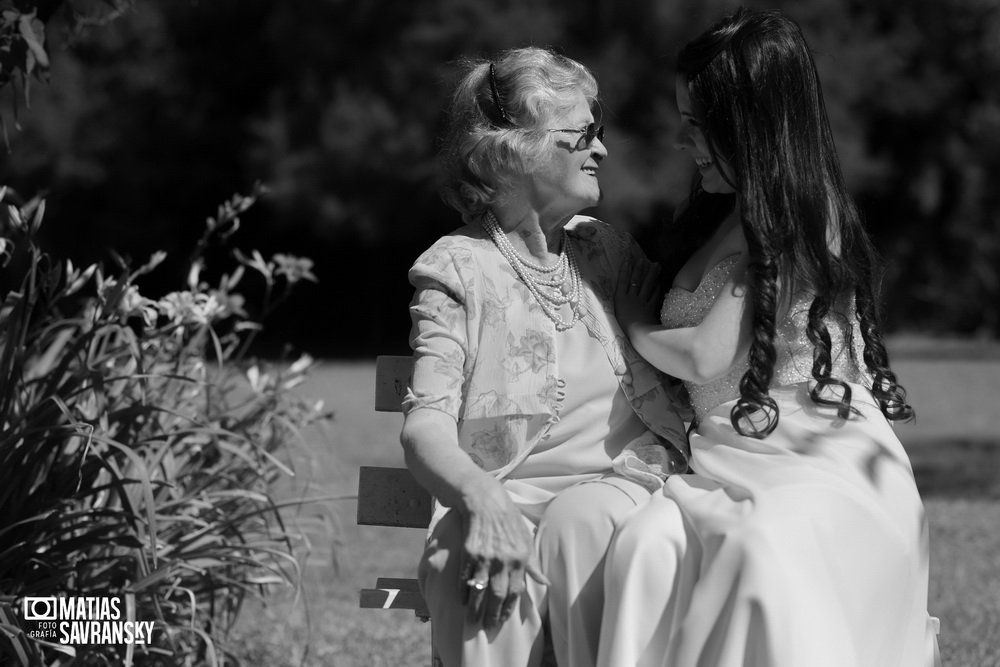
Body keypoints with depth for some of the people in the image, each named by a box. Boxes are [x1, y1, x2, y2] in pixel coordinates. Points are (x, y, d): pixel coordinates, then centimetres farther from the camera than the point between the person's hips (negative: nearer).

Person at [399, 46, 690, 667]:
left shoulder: (609, 249, 18)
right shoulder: (456, 271, 3)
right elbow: (426, 423, -8)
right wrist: (482, 501, -30)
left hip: (624, 478, 2)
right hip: (505, 494, -2)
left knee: (580, 521, -33)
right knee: (472, 566, -35)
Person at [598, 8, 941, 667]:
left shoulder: (796, 220, -7)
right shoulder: (726, 216, 21)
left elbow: (706, 359, -10)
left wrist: (636, 325, 8)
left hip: (824, 463, -7)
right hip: (733, 460, 7)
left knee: (765, 552, -40)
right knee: (649, 545, -27)